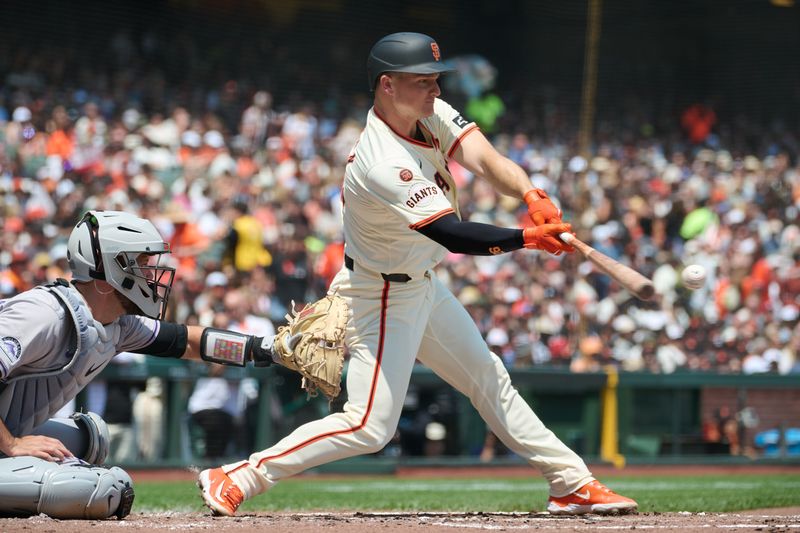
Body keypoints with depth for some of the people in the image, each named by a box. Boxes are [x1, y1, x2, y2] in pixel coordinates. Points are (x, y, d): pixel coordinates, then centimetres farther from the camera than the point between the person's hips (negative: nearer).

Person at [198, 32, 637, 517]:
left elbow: (486, 160, -19)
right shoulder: (382, 165, -32)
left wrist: (531, 194, -38)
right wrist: (527, 239, -42)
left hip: (423, 285, 10)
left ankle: (573, 482, 25)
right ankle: (236, 479, -7)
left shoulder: (433, 114, -6)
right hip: (383, 299, -10)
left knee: (489, 378, 15)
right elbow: (453, 235, -36)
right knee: (370, 426, -13)